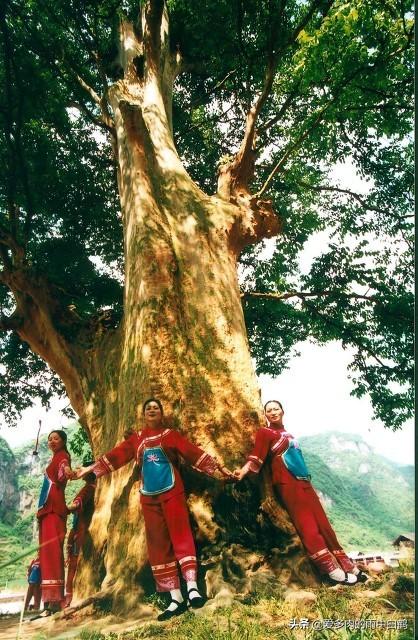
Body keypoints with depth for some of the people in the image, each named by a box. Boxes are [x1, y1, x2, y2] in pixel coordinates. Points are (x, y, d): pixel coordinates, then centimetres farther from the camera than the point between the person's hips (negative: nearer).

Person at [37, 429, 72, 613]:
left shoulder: (62, 456, -3)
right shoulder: (55, 459, 24)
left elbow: (62, 471, -26)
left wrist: (66, 469, -51)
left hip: (54, 507, -10)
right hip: (47, 508, 10)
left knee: (51, 549, -18)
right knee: (47, 550, 8)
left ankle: (55, 599, -24)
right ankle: (51, 598, 12)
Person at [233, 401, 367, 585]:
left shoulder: (287, 434, 21)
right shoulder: (265, 432, 0)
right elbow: (256, 457, -11)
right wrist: (243, 471, -27)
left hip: (304, 481, 7)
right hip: (286, 483, -7)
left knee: (322, 523, 7)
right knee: (307, 525, -11)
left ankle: (347, 566, 13)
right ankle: (332, 570, -8)